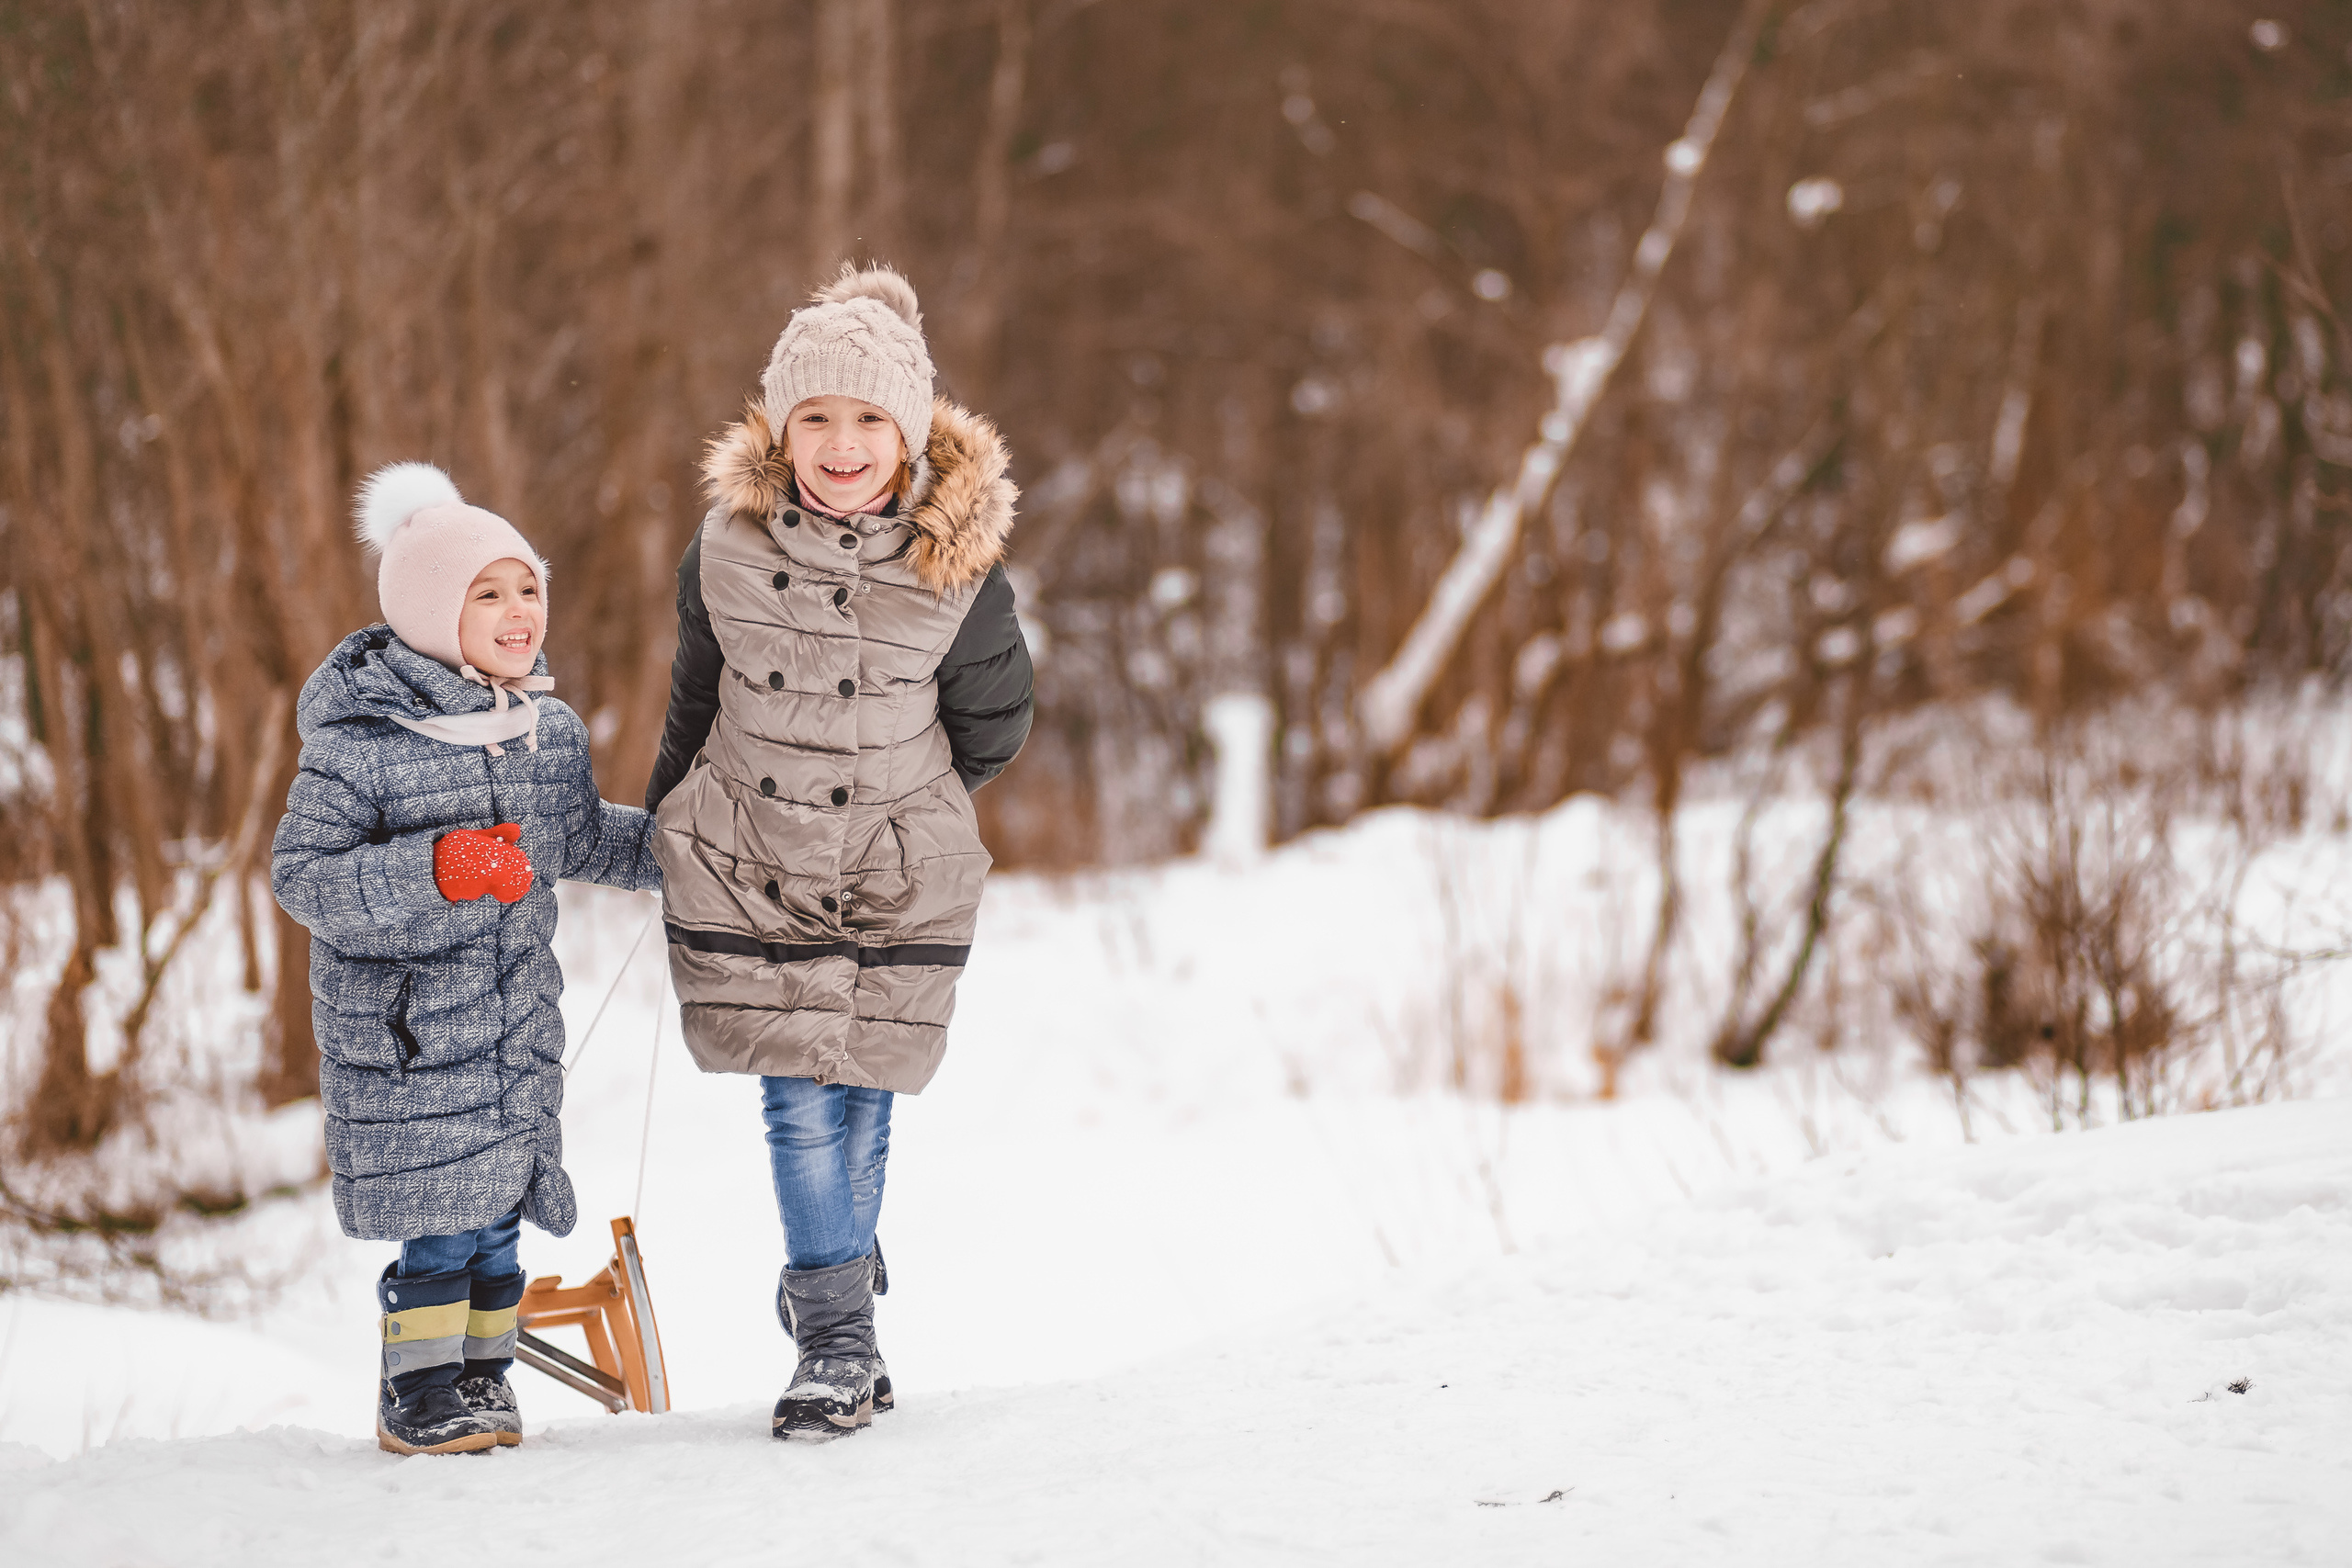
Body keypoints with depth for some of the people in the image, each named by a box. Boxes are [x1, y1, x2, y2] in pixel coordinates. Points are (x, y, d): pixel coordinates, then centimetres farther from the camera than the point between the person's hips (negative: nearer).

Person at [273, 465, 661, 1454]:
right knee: (436, 1203, -5)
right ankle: (419, 1391, 8)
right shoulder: (360, 742, -14)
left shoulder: (552, 732, 7)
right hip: (398, 1016, -6)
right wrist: (433, 872, -27)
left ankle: (483, 1376, 23)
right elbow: (302, 875, -16)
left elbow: (584, 840, 24)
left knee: (499, 1198, 9)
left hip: (517, 1013, 6)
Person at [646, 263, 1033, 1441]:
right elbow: (694, 710, 9)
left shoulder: (960, 571, -11)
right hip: (743, 867, 0)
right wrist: (663, 831, 19)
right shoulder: (724, 553, -7)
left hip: (900, 879, 0)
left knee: (858, 1095, 8)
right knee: (800, 1103, -5)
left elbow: (990, 733, 4)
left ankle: (833, 1274, 34)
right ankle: (839, 1340, 2)